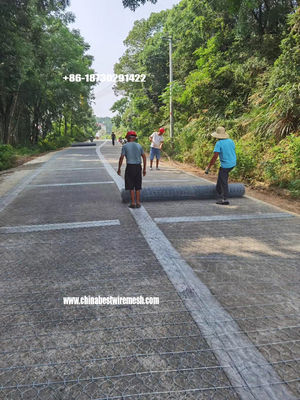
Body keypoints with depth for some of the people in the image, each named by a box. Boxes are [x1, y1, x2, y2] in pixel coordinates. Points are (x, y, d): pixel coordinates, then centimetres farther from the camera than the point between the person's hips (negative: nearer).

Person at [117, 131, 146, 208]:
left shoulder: (125, 146, -4)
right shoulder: (139, 146, 6)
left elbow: (121, 158, -8)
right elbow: (144, 157, 5)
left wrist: (119, 168, 1)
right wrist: (144, 169, 11)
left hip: (130, 167, -3)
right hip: (138, 167, 3)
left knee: (131, 187, 5)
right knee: (138, 187, 10)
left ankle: (133, 203, 6)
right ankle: (138, 203, 13)